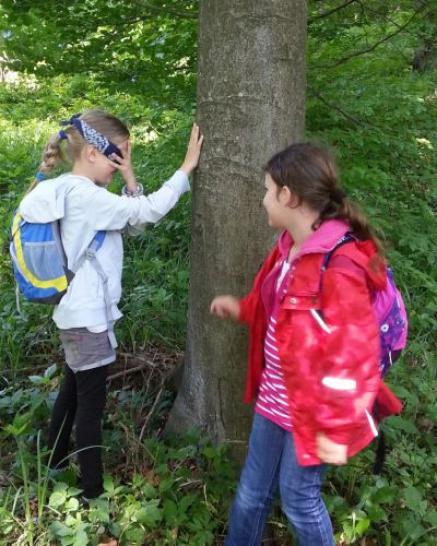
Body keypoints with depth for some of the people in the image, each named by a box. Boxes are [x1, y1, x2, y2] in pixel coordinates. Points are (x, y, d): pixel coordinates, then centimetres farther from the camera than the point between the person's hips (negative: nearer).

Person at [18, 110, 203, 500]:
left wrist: (130, 180, -3)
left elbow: (135, 224, 9)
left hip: (79, 312, 10)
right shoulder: (83, 195, -21)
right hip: (88, 316, -10)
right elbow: (149, 212, -23)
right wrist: (187, 167, -17)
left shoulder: (72, 192, 10)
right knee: (91, 402, 1)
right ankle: (93, 491, 16)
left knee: (73, 390, 23)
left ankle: (55, 464, 41)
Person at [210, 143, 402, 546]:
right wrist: (241, 309, 26)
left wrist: (336, 430, -18)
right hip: (275, 397, 8)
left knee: (298, 496, 14)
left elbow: (356, 355, -24)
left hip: (311, 408, -8)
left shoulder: (337, 266, -28)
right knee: (252, 490, 22)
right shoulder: (292, 247, 1)